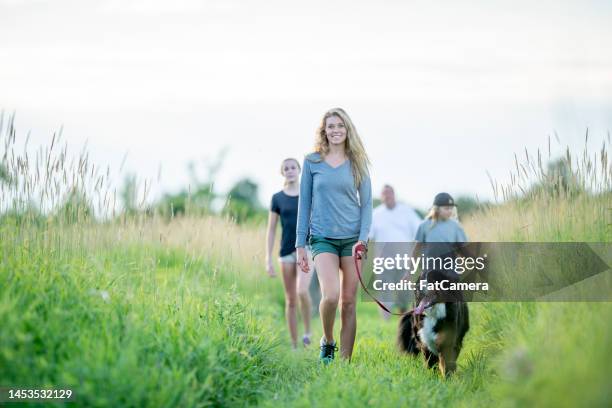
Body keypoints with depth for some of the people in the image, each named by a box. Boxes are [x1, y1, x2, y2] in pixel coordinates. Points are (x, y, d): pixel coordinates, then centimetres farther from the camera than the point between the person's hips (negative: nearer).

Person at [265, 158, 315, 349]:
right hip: (287, 251, 2)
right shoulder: (277, 198, 5)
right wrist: (268, 259, -1)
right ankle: (294, 345, 11)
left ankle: (307, 330, -2)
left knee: (302, 291, -24)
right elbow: (271, 230, 5)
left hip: (307, 248, -2)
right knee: (290, 300, 4)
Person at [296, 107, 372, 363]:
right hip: (323, 238, -1)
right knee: (330, 295, -20)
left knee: (349, 301, 1)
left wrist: (363, 238, -8)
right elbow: (304, 204, 7)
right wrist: (300, 245, 4)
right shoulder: (312, 162, 4)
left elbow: (366, 203, 6)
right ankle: (327, 342, 7)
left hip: (352, 238, 2)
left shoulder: (357, 162, 7)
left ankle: (345, 360, 9)